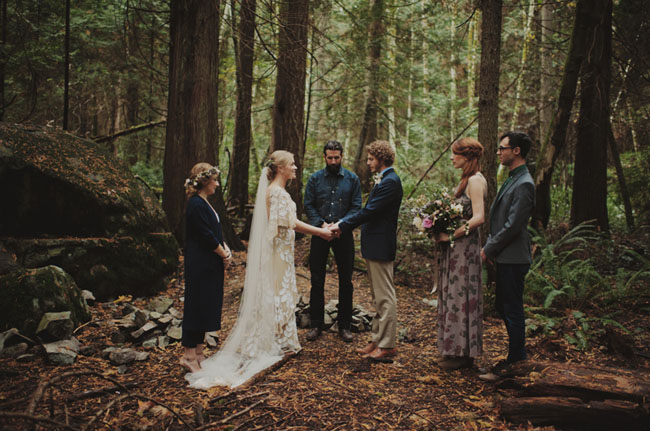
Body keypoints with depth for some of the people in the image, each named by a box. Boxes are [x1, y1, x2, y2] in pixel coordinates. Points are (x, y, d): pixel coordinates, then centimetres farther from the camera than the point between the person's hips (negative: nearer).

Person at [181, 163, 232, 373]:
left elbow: (215, 232, 17)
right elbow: (206, 236, -19)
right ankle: (189, 355, 6)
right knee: (197, 306, -3)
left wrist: (225, 248, 1)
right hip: (200, 266, -10)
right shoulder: (196, 205, -17)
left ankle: (198, 352, 23)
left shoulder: (203, 203, 14)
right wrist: (224, 254, -8)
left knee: (206, 307, 14)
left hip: (209, 266, 10)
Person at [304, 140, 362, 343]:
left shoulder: (352, 179, 3)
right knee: (317, 281, 4)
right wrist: (321, 224, -14)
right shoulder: (315, 179, 5)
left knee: (345, 281, 5)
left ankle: (344, 325, 17)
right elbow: (308, 205, 1)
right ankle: (316, 324, 15)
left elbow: (356, 206, -1)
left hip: (343, 234, 0)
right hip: (319, 234, 0)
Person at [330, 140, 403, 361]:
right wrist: (342, 223, 6)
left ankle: (387, 345, 6)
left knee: (385, 297, -2)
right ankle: (377, 341, 25)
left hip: (380, 247, -11)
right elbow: (367, 210, 16)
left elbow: (369, 211, -21)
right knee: (378, 298, 15)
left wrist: (341, 226, -14)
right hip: (373, 246, 11)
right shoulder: (383, 180, 16)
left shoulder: (390, 182, -16)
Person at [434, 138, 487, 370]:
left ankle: (463, 354, 7)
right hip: (455, 246, 10)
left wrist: (451, 235, -19)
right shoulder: (465, 179, 15)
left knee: (461, 296, -3)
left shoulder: (475, 180, -14)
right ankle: (455, 351, 22)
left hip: (465, 245, -10)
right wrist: (441, 230, 5)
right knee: (453, 296, 13)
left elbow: (479, 218, -22)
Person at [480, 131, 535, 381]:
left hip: (513, 258, -10)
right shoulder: (512, 180, 14)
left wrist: (489, 249, -13)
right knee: (503, 307, 18)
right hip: (505, 257, 10)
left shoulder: (524, 184, -18)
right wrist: (490, 247, 11)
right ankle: (518, 356, 32)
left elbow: (512, 226, -21)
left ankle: (514, 365, 12)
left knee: (513, 312, 0)